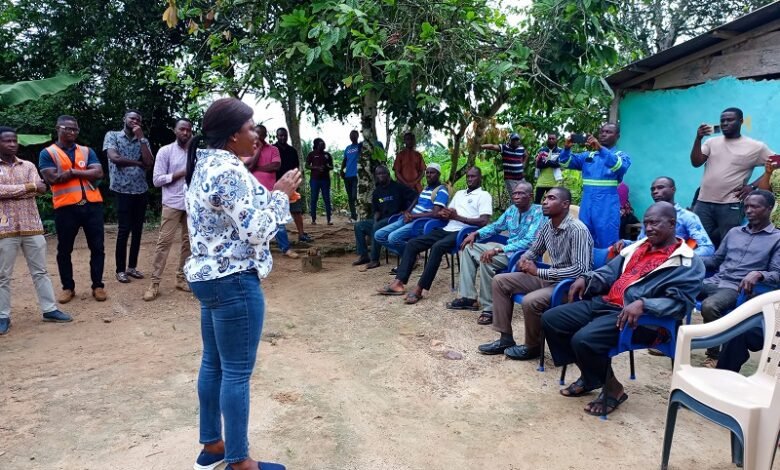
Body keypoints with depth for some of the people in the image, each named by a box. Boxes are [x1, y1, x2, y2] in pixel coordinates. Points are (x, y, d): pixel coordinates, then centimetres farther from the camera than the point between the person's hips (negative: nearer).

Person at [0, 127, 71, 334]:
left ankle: (49, 309, 15)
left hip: (32, 226, 3)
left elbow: (40, 189, -6)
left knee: (40, 271, 8)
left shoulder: (28, 166, 9)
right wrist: (28, 187, -12)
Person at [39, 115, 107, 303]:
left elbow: (98, 173, -3)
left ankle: (97, 286, 16)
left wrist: (72, 171, -9)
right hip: (65, 207, -2)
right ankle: (68, 287, 21)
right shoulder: (47, 153, 3)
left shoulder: (87, 151, 12)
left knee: (97, 247, 5)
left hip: (92, 204, 2)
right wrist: (83, 171, -7)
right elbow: (52, 178, -11)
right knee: (64, 250, 7)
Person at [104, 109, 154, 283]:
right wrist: (137, 162, -4)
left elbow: (149, 163, -4)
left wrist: (141, 138, -5)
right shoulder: (112, 135, 3)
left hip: (141, 191, 4)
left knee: (137, 230, 8)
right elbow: (114, 158, -14)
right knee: (124, 230, -4)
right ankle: (120, 269, 8)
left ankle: (132, 266, 20)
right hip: (122, 190, -4)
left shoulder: (143, 141, 12)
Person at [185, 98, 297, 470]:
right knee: (237, 372, 1)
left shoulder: (204, 165, 11)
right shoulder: (230, 171, -20)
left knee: (213, 363, 18)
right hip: (234, 281, -10)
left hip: (208, 276, 10)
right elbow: (256, 232, -21)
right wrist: (281, 194, -10)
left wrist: (271, 195, 11)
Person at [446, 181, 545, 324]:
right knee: (469, 247, 5)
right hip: (507, 248, 9)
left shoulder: (538, 212, -18)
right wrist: (476, 233, 1)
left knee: (486, 260, -32)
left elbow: (529, 242, -28)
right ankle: (468, 297, 0)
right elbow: (496, 226, 21)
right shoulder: (512, 209, 7)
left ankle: (490, 308, -21)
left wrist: (497, 250, -34)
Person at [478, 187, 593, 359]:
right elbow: (534, 250, 19)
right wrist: (523, 260, -7)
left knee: (530, 301, -33)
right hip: (550, 277, 9)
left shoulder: (577, 230, -22)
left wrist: (539, 272, -29)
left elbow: (581, 269, -30)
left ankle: (533, 347, -4)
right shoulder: (547, 226, 3)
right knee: (500, 281, 3)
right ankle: (506, 338, 6)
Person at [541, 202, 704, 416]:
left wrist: (643, 304, -31)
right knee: (550, 319, -2)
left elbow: (679, 302, -16)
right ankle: (589, 375, 14)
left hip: (642, 318, -8)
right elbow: (611, 271, 24)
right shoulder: (638, 247, 19)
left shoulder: (688, 264, -4)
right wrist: (587, 279, 5)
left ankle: (612, 388, 0)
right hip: (604, 303, 9)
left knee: (584, 340, -30)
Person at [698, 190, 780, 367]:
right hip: (713, 281, 6)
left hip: (737, 288, -5)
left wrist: (758, 274, -25)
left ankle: (714, 354, -16)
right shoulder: (734, 232, 21)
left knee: (709, 306, -36)